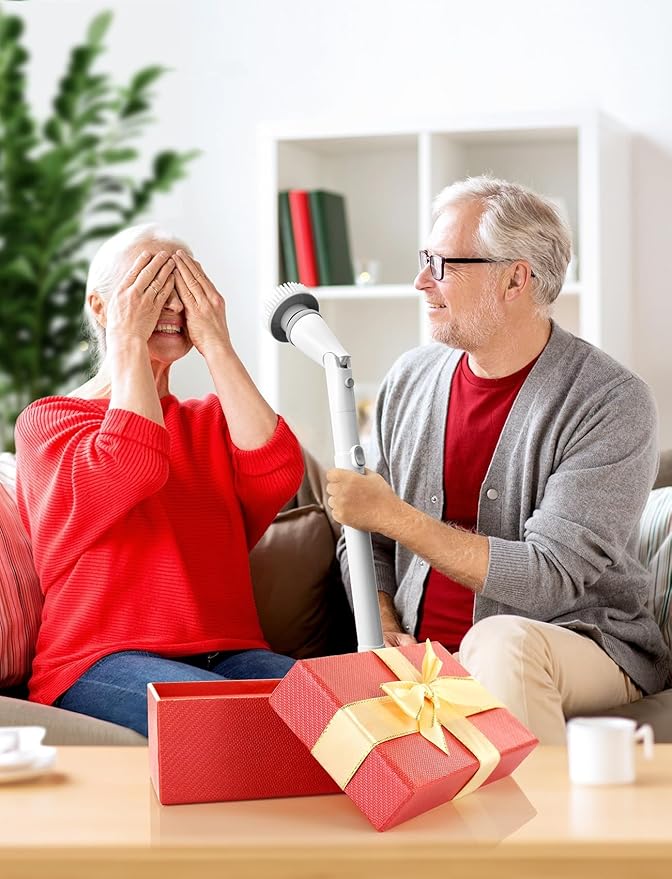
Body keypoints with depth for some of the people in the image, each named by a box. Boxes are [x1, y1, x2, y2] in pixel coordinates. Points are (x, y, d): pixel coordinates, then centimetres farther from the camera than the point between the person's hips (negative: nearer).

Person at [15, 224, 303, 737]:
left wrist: (215, 344, 2)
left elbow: (277, 477, -2)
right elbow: (129, 470, -15)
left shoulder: (211, 421, 22)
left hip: (228, 654, 5)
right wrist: (129, 341, -4)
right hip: (100, 661, -4)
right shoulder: (48, 420, 8)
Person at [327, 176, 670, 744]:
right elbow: (368, 544, 15)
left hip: (579, 642, -4)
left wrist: (393, 515, -19)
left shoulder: (612, 403, -11)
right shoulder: (410, 379, 8)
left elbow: (547, 579, -19)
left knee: (501, 641, -37)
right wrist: (385, 635, -6)